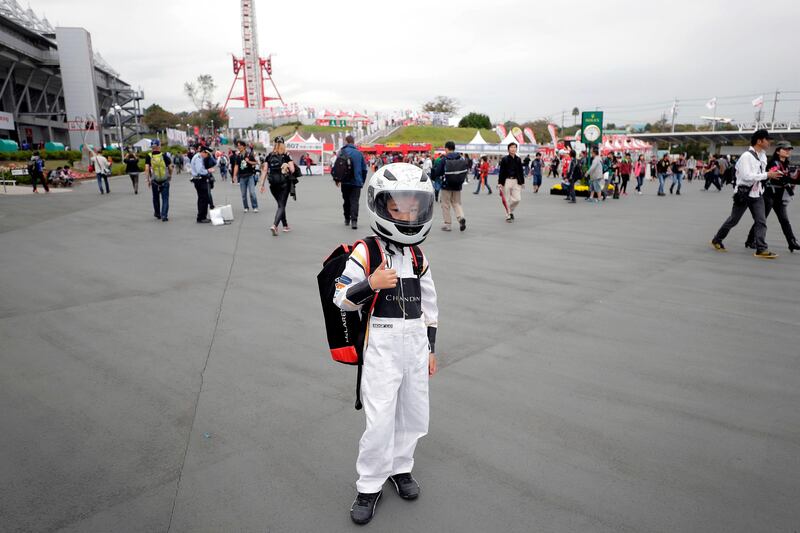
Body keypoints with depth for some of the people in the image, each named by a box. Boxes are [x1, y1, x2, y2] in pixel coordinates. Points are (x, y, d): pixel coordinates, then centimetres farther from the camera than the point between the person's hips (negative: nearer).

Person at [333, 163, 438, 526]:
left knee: (415, 415, 14)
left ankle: (399, 467, 36)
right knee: (380, 420, -5)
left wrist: (430, 348, 16)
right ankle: (369, 486, 15)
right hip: (382, 345, -5)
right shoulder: (366, 253, -9)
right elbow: (341, 299, -9)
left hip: (416, 343, 6)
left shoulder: (418, 257, 8)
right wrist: (371, 284, -26)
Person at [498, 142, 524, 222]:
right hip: (507, 181, -3)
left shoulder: (518, 159, 9)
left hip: (516, 181, 3)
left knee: (517, 199, -1)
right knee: (507, 200, 1)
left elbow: (520, 171, 12)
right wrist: (500, 183, -8)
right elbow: (501, 171, -3)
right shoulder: (504, 159, -2)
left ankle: (511, 211, 25)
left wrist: (522, 182, 10)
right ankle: (508, 216, 12)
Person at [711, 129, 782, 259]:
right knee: (733, 220, 6)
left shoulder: (763, 156, 9)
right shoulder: (746, 156, -17)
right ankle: (717, 240, 25)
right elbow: (747, 176, -26)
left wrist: (772, 174, 3)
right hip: (744, 194, -7)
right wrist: (767, 175, -23)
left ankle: (761, 249, -4)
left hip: (757, 194, 7)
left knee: (761, 221, -3)